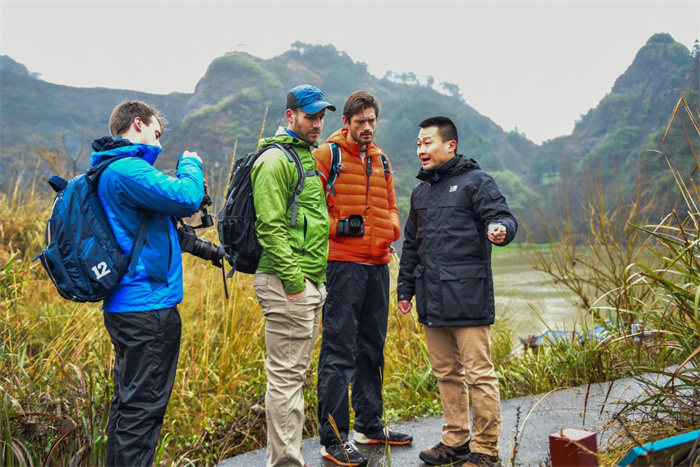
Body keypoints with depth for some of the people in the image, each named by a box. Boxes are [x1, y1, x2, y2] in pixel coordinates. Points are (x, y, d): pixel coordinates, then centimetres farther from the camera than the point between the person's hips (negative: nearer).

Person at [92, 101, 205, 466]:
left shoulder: (111, 170, 18)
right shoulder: (126, 169, -16)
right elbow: (186, 198, -24)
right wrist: (190, 163, -4)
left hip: (127, 306, 11)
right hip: (147, 305, -11)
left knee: (130, 402, 20)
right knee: (143, 406, -3)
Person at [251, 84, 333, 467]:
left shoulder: (308, 157, 21)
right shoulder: (275, 160, -9)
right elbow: (270, 227, -17)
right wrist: (293, 281, -20)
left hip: (310, 282, 10)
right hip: (287, 283, -10)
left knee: (295, 374, 15)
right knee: (286, 377, -3)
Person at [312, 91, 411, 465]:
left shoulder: (381, 161, 19)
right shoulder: (326, 156, -1)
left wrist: (391, 227, 3)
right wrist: (337, 226, -18)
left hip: (378, 263, 7)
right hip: (342, 262, -7)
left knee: (372, 349, 15)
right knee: (339, 351, -6)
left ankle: (369, 425, 28)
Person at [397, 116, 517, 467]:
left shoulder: (475, 181, -2)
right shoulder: (420, 191, 19)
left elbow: (504, 217, -10)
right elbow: (411, 244, 24)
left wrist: (500, 230, -34)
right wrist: (405, 288, 22)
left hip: (468, 297, -7)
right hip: (432, 300, 7)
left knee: (479, 375, -2)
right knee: (446, 373, 15)